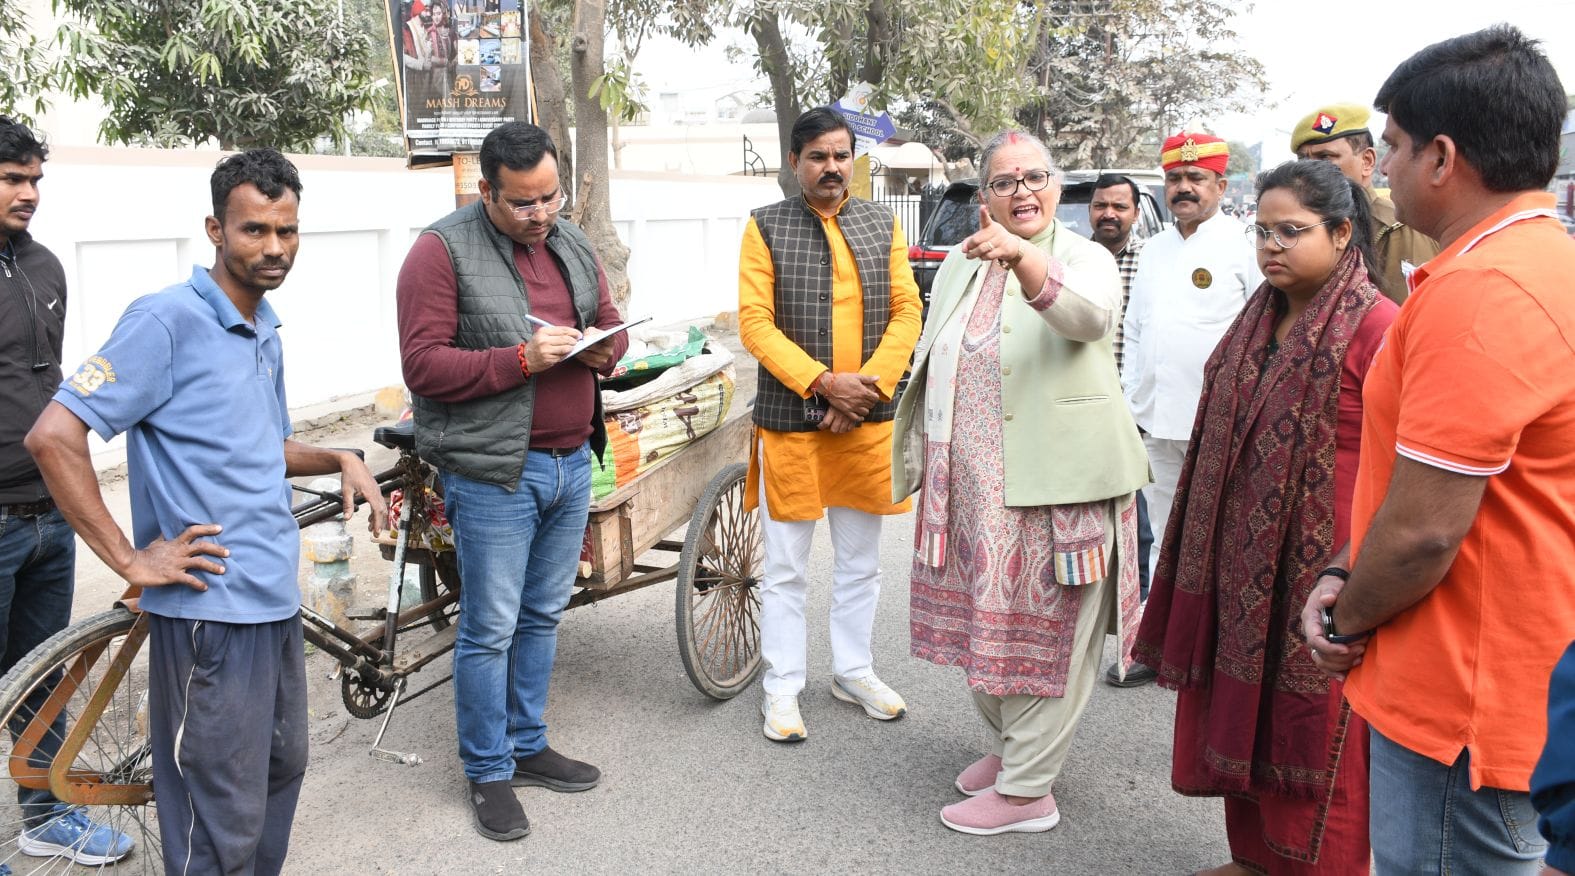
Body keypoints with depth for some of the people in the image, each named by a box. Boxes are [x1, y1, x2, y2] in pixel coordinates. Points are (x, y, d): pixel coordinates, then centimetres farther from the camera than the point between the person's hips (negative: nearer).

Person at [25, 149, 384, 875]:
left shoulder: (265, 332, 12)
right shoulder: (167, 319, -14)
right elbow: (54, 436, -20)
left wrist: (340, 460, 10)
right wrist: (129, 559, -18)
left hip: (276, 599, 9)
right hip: (209, 607, -9)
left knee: (283, 770, 22)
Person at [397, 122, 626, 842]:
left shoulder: (571, 243, 11)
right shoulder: (442, 250, -10)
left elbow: (612, 322, 19)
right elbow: (423, 365, -16)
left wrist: (603, 349, -5)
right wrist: (522, 359, -24)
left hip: (571, 463, 7)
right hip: (494, 472, -6)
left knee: (543, 616, 17)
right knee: (491, 628, 2)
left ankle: (527, 745, 32)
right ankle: (488, 771, 18)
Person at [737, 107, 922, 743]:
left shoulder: (882, 225, 8)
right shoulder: (766, 227, -1)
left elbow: (906, 312, 2)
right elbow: (754, 321, -9)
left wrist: (868, 385, -12)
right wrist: (823, 382, -18)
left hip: (868, 422, 3)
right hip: (790, 420, -3)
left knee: (861, 561, 14)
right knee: (785, 567, 5)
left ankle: (853, 672, 30)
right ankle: (782, 688, 17)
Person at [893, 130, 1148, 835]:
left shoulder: (1085, 258, -6)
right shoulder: (960, 263, 12)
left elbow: (1089, 315, -31)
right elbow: (931, 368, 18)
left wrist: (1024, 258, -49)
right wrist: (924, 464, 17)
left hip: (1054, 486, -6)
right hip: (971, 487, 6)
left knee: (1044, 632, 3)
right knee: (982, 621, 17)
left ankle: (1026, 790, 15)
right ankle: (1008, 744, 38)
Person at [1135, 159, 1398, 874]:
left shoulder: (1376, 326, -13)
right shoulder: (1261, 319, 11)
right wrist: (1216, 541, 17)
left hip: (1322, 558, -7)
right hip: (1245, 553, 8)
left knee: (1311, 725, 5)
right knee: (1245, 710, 16)